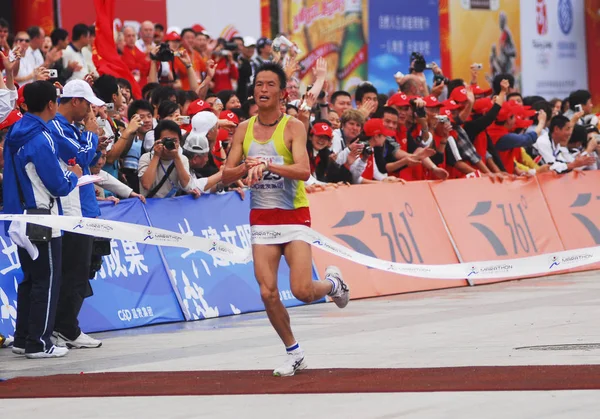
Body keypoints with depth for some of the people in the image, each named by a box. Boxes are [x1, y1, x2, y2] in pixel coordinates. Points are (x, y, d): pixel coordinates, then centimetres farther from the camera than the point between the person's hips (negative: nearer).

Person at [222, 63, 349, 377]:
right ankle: (294, 353, 13)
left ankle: (332, 283, 26)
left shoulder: (293, 127, -7)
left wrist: (268, 165, -34)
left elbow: (304, 170, -21)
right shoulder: (244, 129, 6)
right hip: (262, 217, 3)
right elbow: (226, 176, 4)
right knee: (268, 292, -6)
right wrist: (247, 167, -17)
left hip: (294, 214, -3)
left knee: (302, 291, -11)